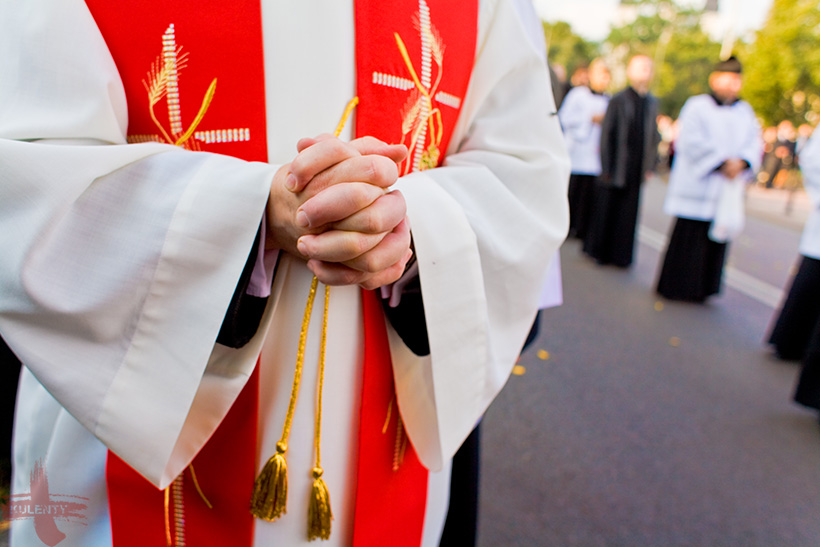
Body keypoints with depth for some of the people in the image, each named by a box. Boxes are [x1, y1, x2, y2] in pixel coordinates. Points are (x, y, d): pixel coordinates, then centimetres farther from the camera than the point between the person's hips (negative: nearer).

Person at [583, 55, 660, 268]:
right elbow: (607, 133, -8)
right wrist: (606, 168, -11)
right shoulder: (618, 100, -7)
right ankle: (599, 251, 22)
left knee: (628, 213, 9)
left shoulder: (652, 103, 8)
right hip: (616, 168, -4)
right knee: (606, 209, 6)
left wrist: (650, 165, 6)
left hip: (637, 169, 4)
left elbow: (654, 136, 12)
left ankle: (620, 254, 19)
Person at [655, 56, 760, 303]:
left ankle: (700, 289, 16)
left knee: (716, 239, 6)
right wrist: (722, 164, -17)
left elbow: (754, 144, 7)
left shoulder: (745, 111, 15)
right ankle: (674, 287, 8)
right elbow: (694, 143, -12)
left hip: (727, 189, 5)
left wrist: (741, 162, -14)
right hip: (697, 187, -5)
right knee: (688, 237, -3)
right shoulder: (697, 106, -2)